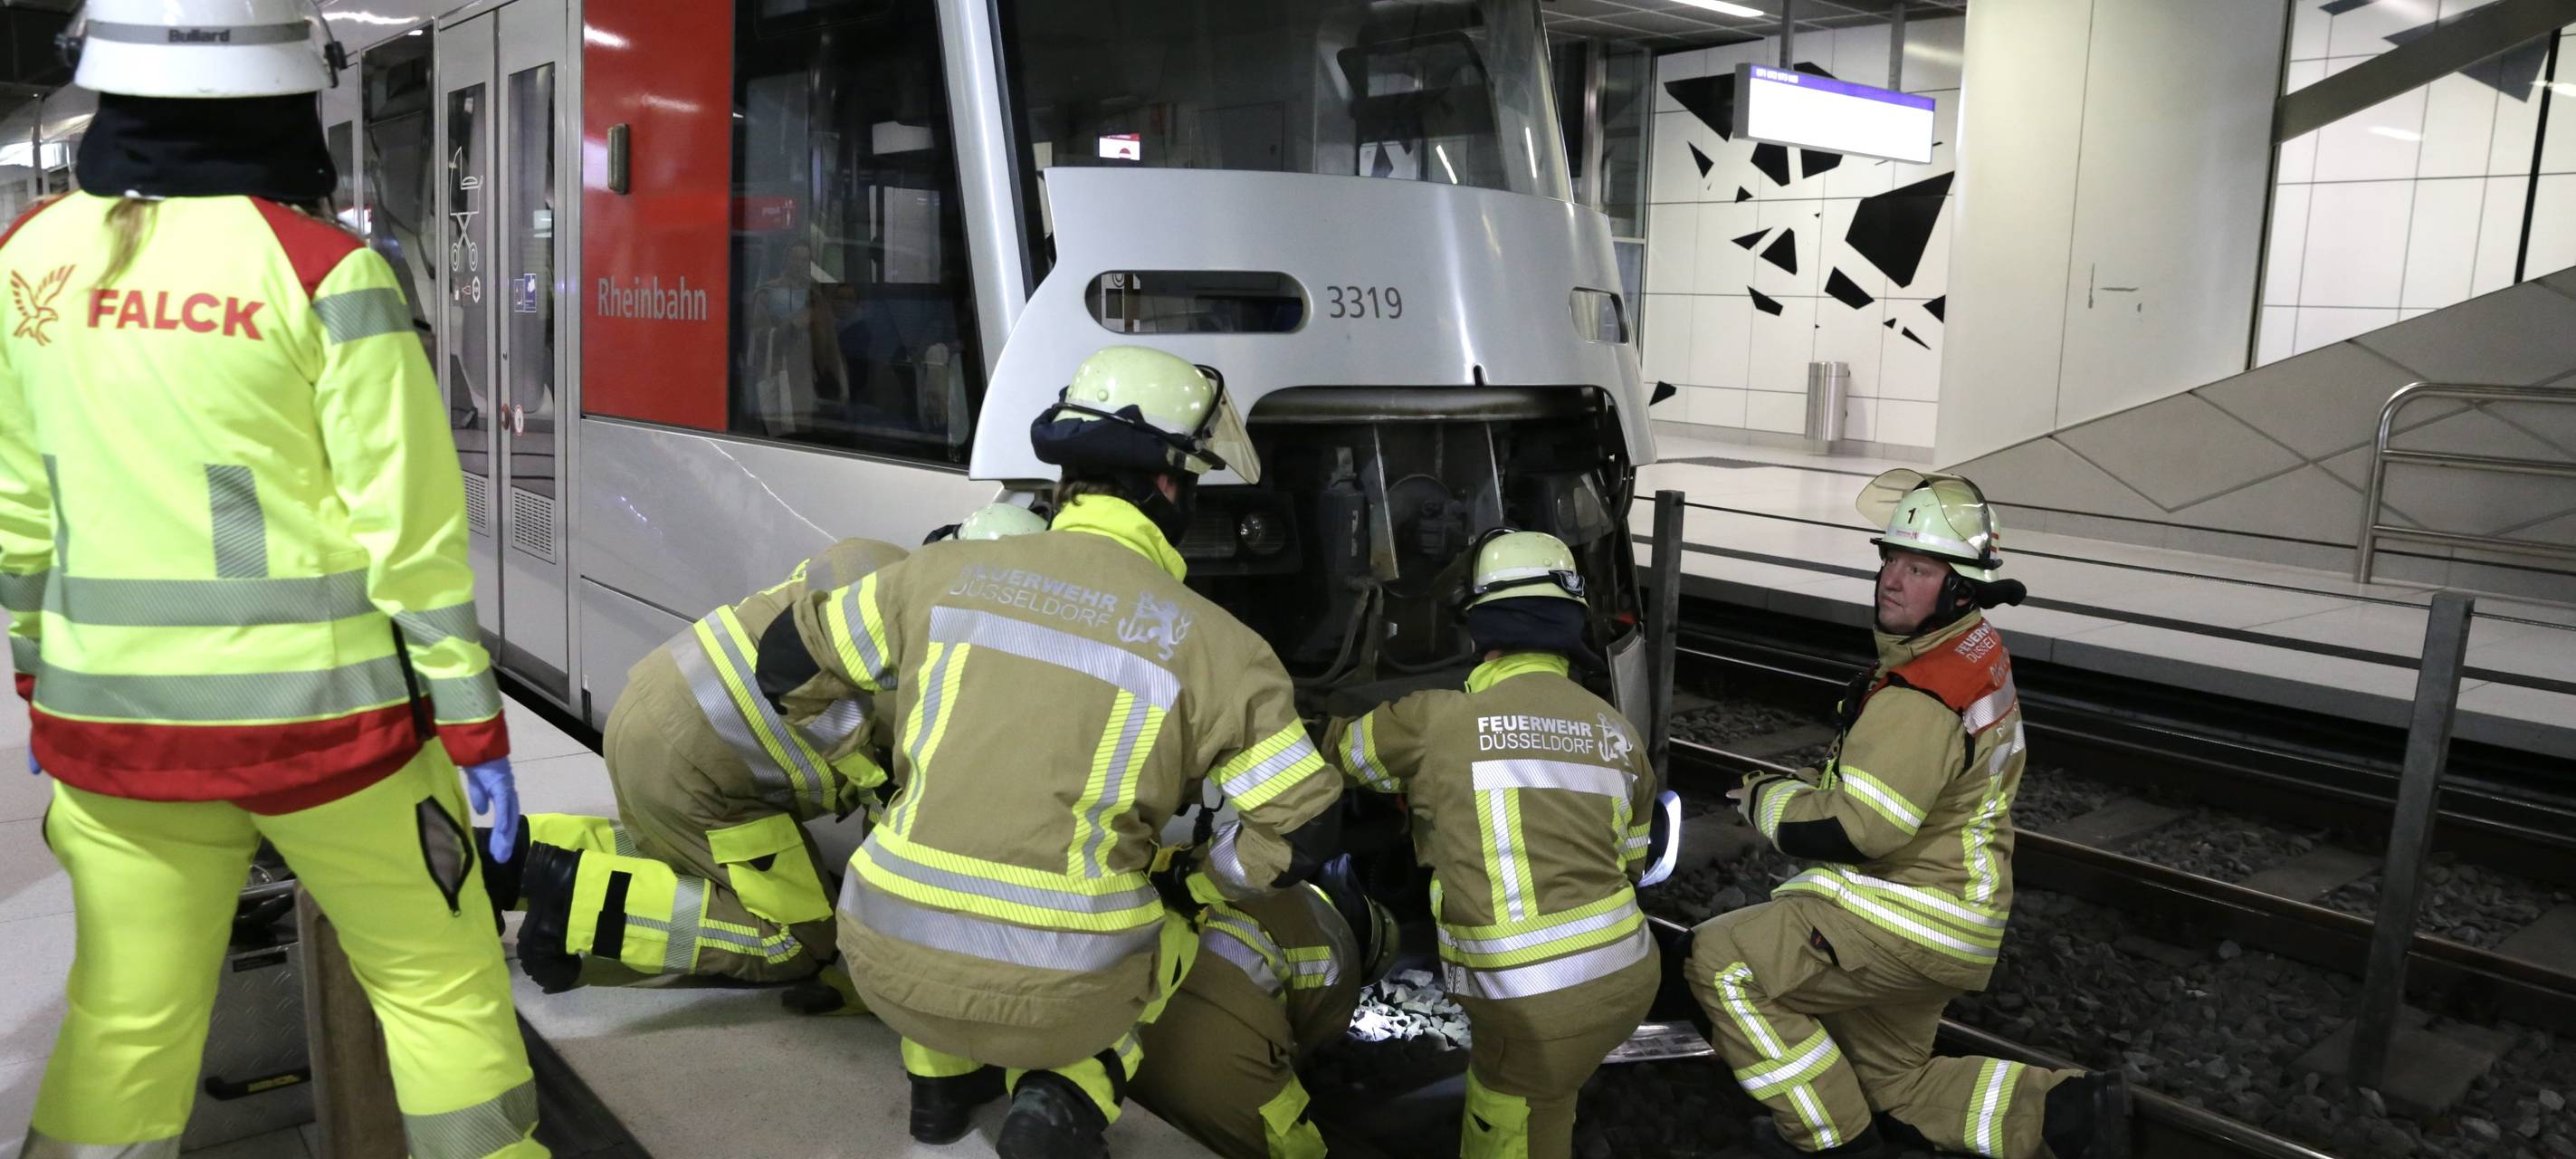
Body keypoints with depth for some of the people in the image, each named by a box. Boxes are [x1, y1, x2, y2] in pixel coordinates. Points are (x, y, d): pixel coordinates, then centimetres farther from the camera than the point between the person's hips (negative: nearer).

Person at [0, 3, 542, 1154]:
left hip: (114, 715, 5)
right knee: (439, 983, 11)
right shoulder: (323, 271, -13)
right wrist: (474, 727, -5)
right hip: (318, 713, -4)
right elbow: (411, 530, -12)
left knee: (125, 1021, 16)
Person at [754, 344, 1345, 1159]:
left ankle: (943, 1082, 32)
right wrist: (1188, 882, 15)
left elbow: (791, 660, 16)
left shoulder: (945, 573, 4)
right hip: (1056, 991, -3)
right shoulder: (1209, 641, -4)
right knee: (1165, 934, 31)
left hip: (890, 959, 3)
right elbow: (1300, 831, -3)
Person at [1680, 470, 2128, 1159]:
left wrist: (1767, 800, -11)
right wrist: (1806, 787, 8)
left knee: (1720, 962, -9)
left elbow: (1854, 831, -28)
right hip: (1940, 924, 10)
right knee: (1896, 1082, 23)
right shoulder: (1977, 652, 7)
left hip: (1902, 922, -10)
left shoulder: (1920, 699, -26)